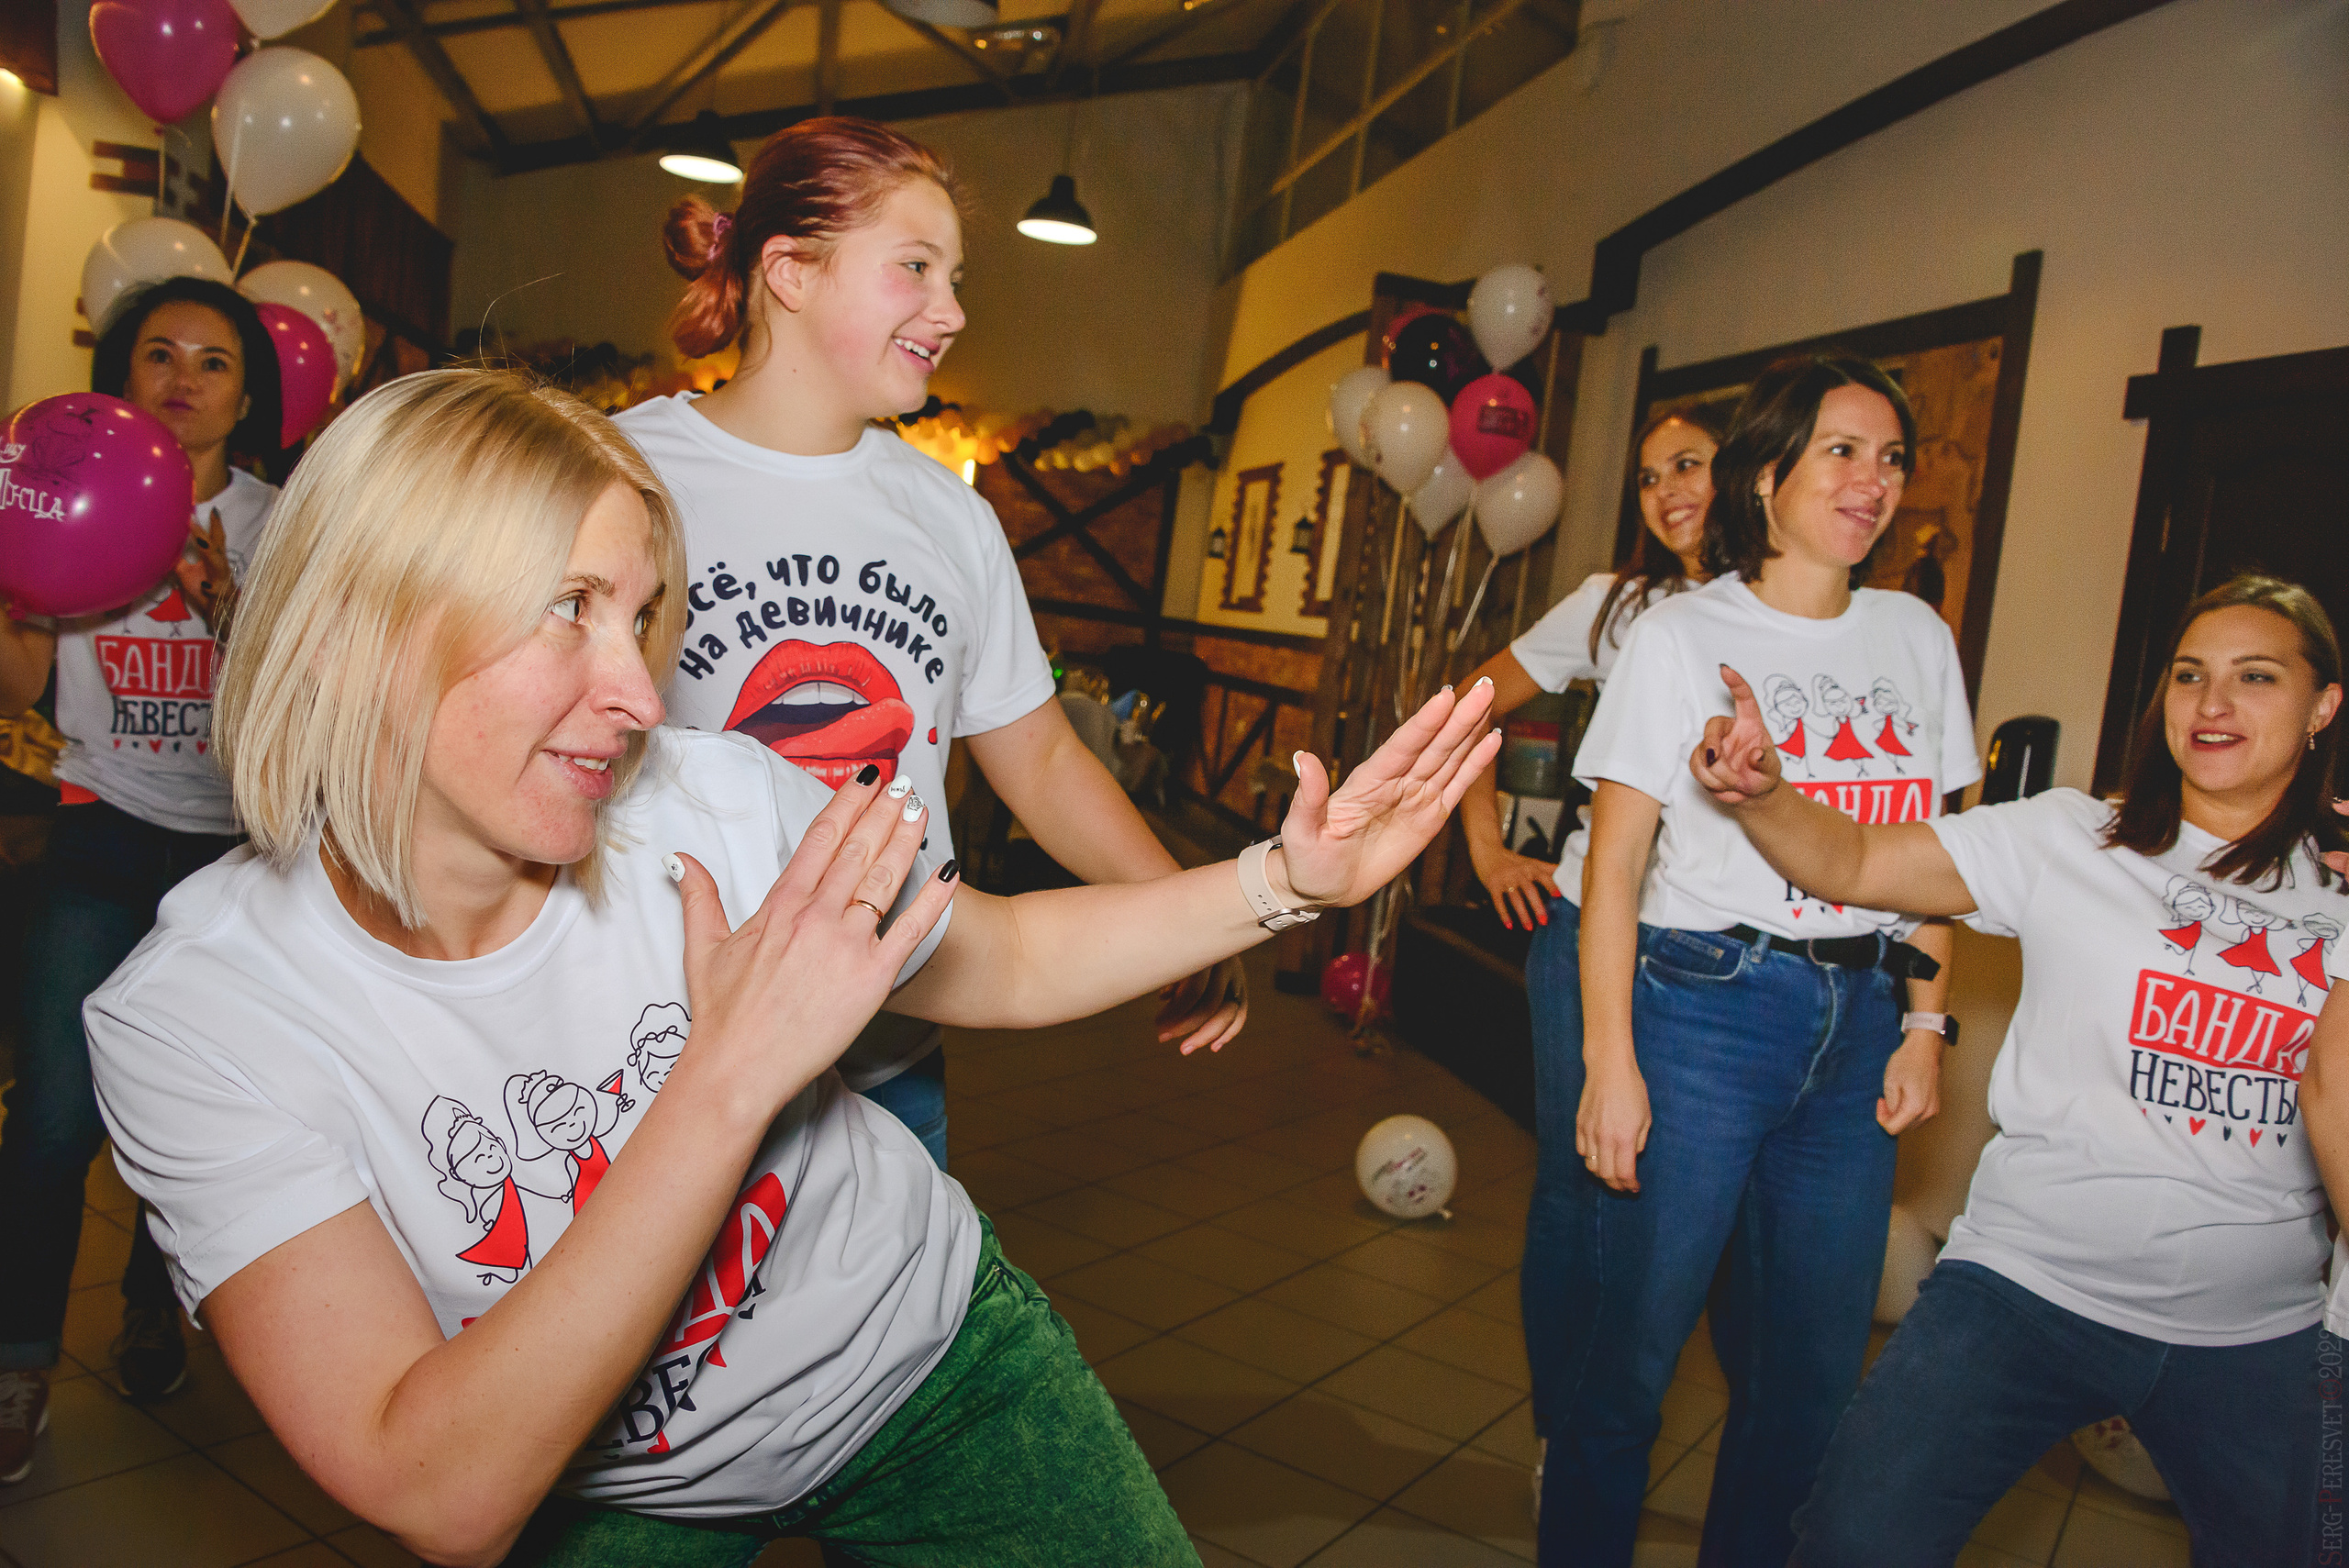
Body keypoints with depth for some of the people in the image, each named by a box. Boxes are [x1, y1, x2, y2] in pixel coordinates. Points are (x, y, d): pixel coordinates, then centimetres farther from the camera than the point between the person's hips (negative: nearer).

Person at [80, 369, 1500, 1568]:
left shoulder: (711, 803, -19)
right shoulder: (196, 1016, -24)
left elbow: (1009, 963, -2)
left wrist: (1292, 877, -14)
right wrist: (731, 1075, -38)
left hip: (936, 1364, 2)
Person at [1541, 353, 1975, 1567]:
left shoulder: (1918, 637, 10)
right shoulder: (1682, 634, -3)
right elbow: (1616, 861, -8)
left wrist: (1923, 1025, 6)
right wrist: (1609, 1058, -13)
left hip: (1861, 1022, 5)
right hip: (1704, 1008, -4)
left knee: (1817, 1363, 13)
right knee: (1630, 1346, 2)